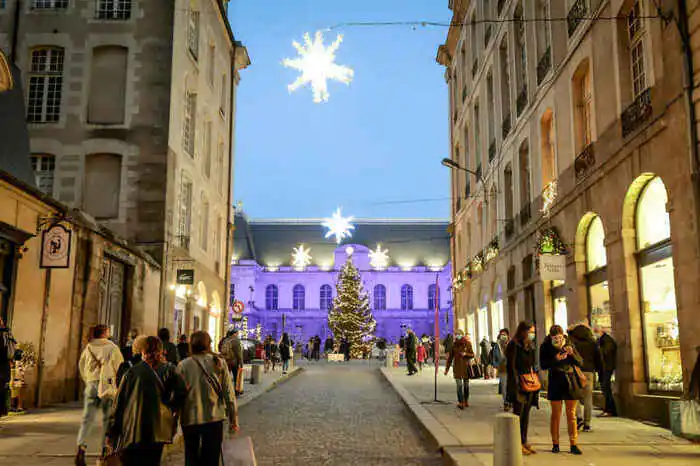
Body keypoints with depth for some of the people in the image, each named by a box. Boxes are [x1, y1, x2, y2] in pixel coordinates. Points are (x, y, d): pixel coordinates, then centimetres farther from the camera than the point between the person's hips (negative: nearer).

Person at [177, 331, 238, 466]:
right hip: (214, 418, 0)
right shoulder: (218, 363, -5)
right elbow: (229, 394, -4)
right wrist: (233, 419, 4)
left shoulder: (183, 365, -6)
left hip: (189, 419, 0)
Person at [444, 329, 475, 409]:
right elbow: (450, 357, 6)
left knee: (466, 384, 10)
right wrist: (447, 368, 5)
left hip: (466, 366, 0)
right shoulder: (454, 345, 2)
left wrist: (465, 354, -17)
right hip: (457, 367, 0)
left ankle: (466, 401, 25)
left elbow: (472, 355, 3)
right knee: (459, 385, -10)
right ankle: (460, 402, -15)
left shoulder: (468, 343, -1)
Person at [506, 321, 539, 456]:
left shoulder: (530, 345, 14)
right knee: (518, 412, -3)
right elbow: (510, 366, -14)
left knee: (526, 412, 11)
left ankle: (524, 441, 18)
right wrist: (516, 383, -19)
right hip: (518, 383, -7)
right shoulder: (514, 345, -11)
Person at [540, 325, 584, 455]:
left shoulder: (569, 345, 4)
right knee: (556, 414, 3)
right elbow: (543, 365, -9)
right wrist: (555, 359, -23)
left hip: (570, 381, 2)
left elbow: (580, 363, 2)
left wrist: (572, 354, -16)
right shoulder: (545, 347, -2)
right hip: (555, 382, -2)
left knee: (571, 414, 3)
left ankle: (573, 444, 6)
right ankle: (555, 444, 12)